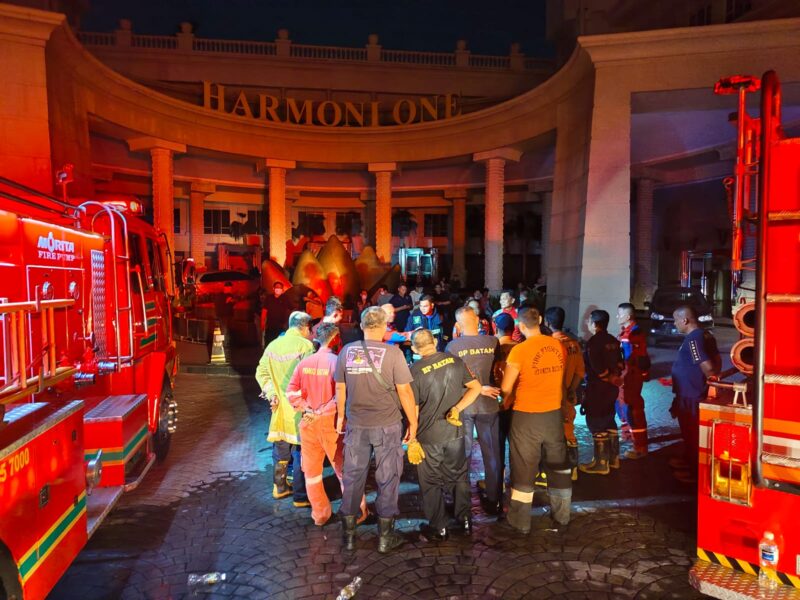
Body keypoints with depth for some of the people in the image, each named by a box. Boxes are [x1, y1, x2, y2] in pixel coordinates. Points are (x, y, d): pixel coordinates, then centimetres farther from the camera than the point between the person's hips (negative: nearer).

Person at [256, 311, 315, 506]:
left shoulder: (273, 345, 4)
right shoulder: (305, 345, -16)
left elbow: (261, 372, 4)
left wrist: (271, 393, 2)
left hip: (279, 407, 6)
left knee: (281, 450, 20)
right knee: (300, 451, 4)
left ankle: (279, 487, 34)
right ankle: (301, 496, 12)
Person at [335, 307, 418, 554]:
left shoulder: (347, 351, -2)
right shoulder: (392, 353, -12)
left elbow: (340, 388, 6)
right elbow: (404, 391, -11)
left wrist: (341, 416, 20)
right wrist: (413, 422, 0)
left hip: (356, 425, 3)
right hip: (387, 425, -3)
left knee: (352, 477, 14)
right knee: (387, 479, 10)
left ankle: (349, 534, 25)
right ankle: (385, 537, 19)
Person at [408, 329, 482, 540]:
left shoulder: (415, 371, -16)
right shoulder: (454, 360, -4)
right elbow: (476, 387, -3)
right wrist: (457, 409, -9)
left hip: (428, 436, -3)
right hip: (455, 431, 4)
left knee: (431, 483, 13)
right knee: (459, 477, 21)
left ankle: (438, 528, 23)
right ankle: (464, 520, 31)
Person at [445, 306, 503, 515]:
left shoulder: (453, 345, -12)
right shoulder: (493, 342, -8)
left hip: (463, 405, -1)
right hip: (488, 404, 1)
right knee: (493, 454, 13)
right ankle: (494, 501, 21)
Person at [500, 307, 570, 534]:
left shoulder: (519, 350, -15)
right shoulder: (558, 345, -2)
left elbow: (506, 387, -8)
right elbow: (559, 377, 8)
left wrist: (508, 400, 12)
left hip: (527, 416, -4)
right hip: (554, 414, 4)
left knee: (524, 470, 8)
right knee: (558, 467, 18)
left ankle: (520, 522, 18)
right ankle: (561, 517, 30)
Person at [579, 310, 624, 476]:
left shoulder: (593, 342, -16)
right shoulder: (613, 341, 11)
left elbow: (597, 367, -22)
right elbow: (619, 363, 11)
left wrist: (609, 378, -10)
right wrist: (614, 377, 2)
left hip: (597, 388, -9)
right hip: (611, 388, 9)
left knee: (596, 425, -1)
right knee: (609, 421, 18)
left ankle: (601, 463, 4)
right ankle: (613, 458, 27)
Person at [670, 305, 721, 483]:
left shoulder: (692, 339, -24)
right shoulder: (705, 334, 6)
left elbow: (708, 367, -29)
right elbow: (717, 360, 13)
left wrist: (712, 379, -11)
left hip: (691, 396, -10)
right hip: (695, 393, 10)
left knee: (692, 434, 5)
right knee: (690, 431, 24)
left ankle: (695, 472, 17)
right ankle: (688, 460, 41)